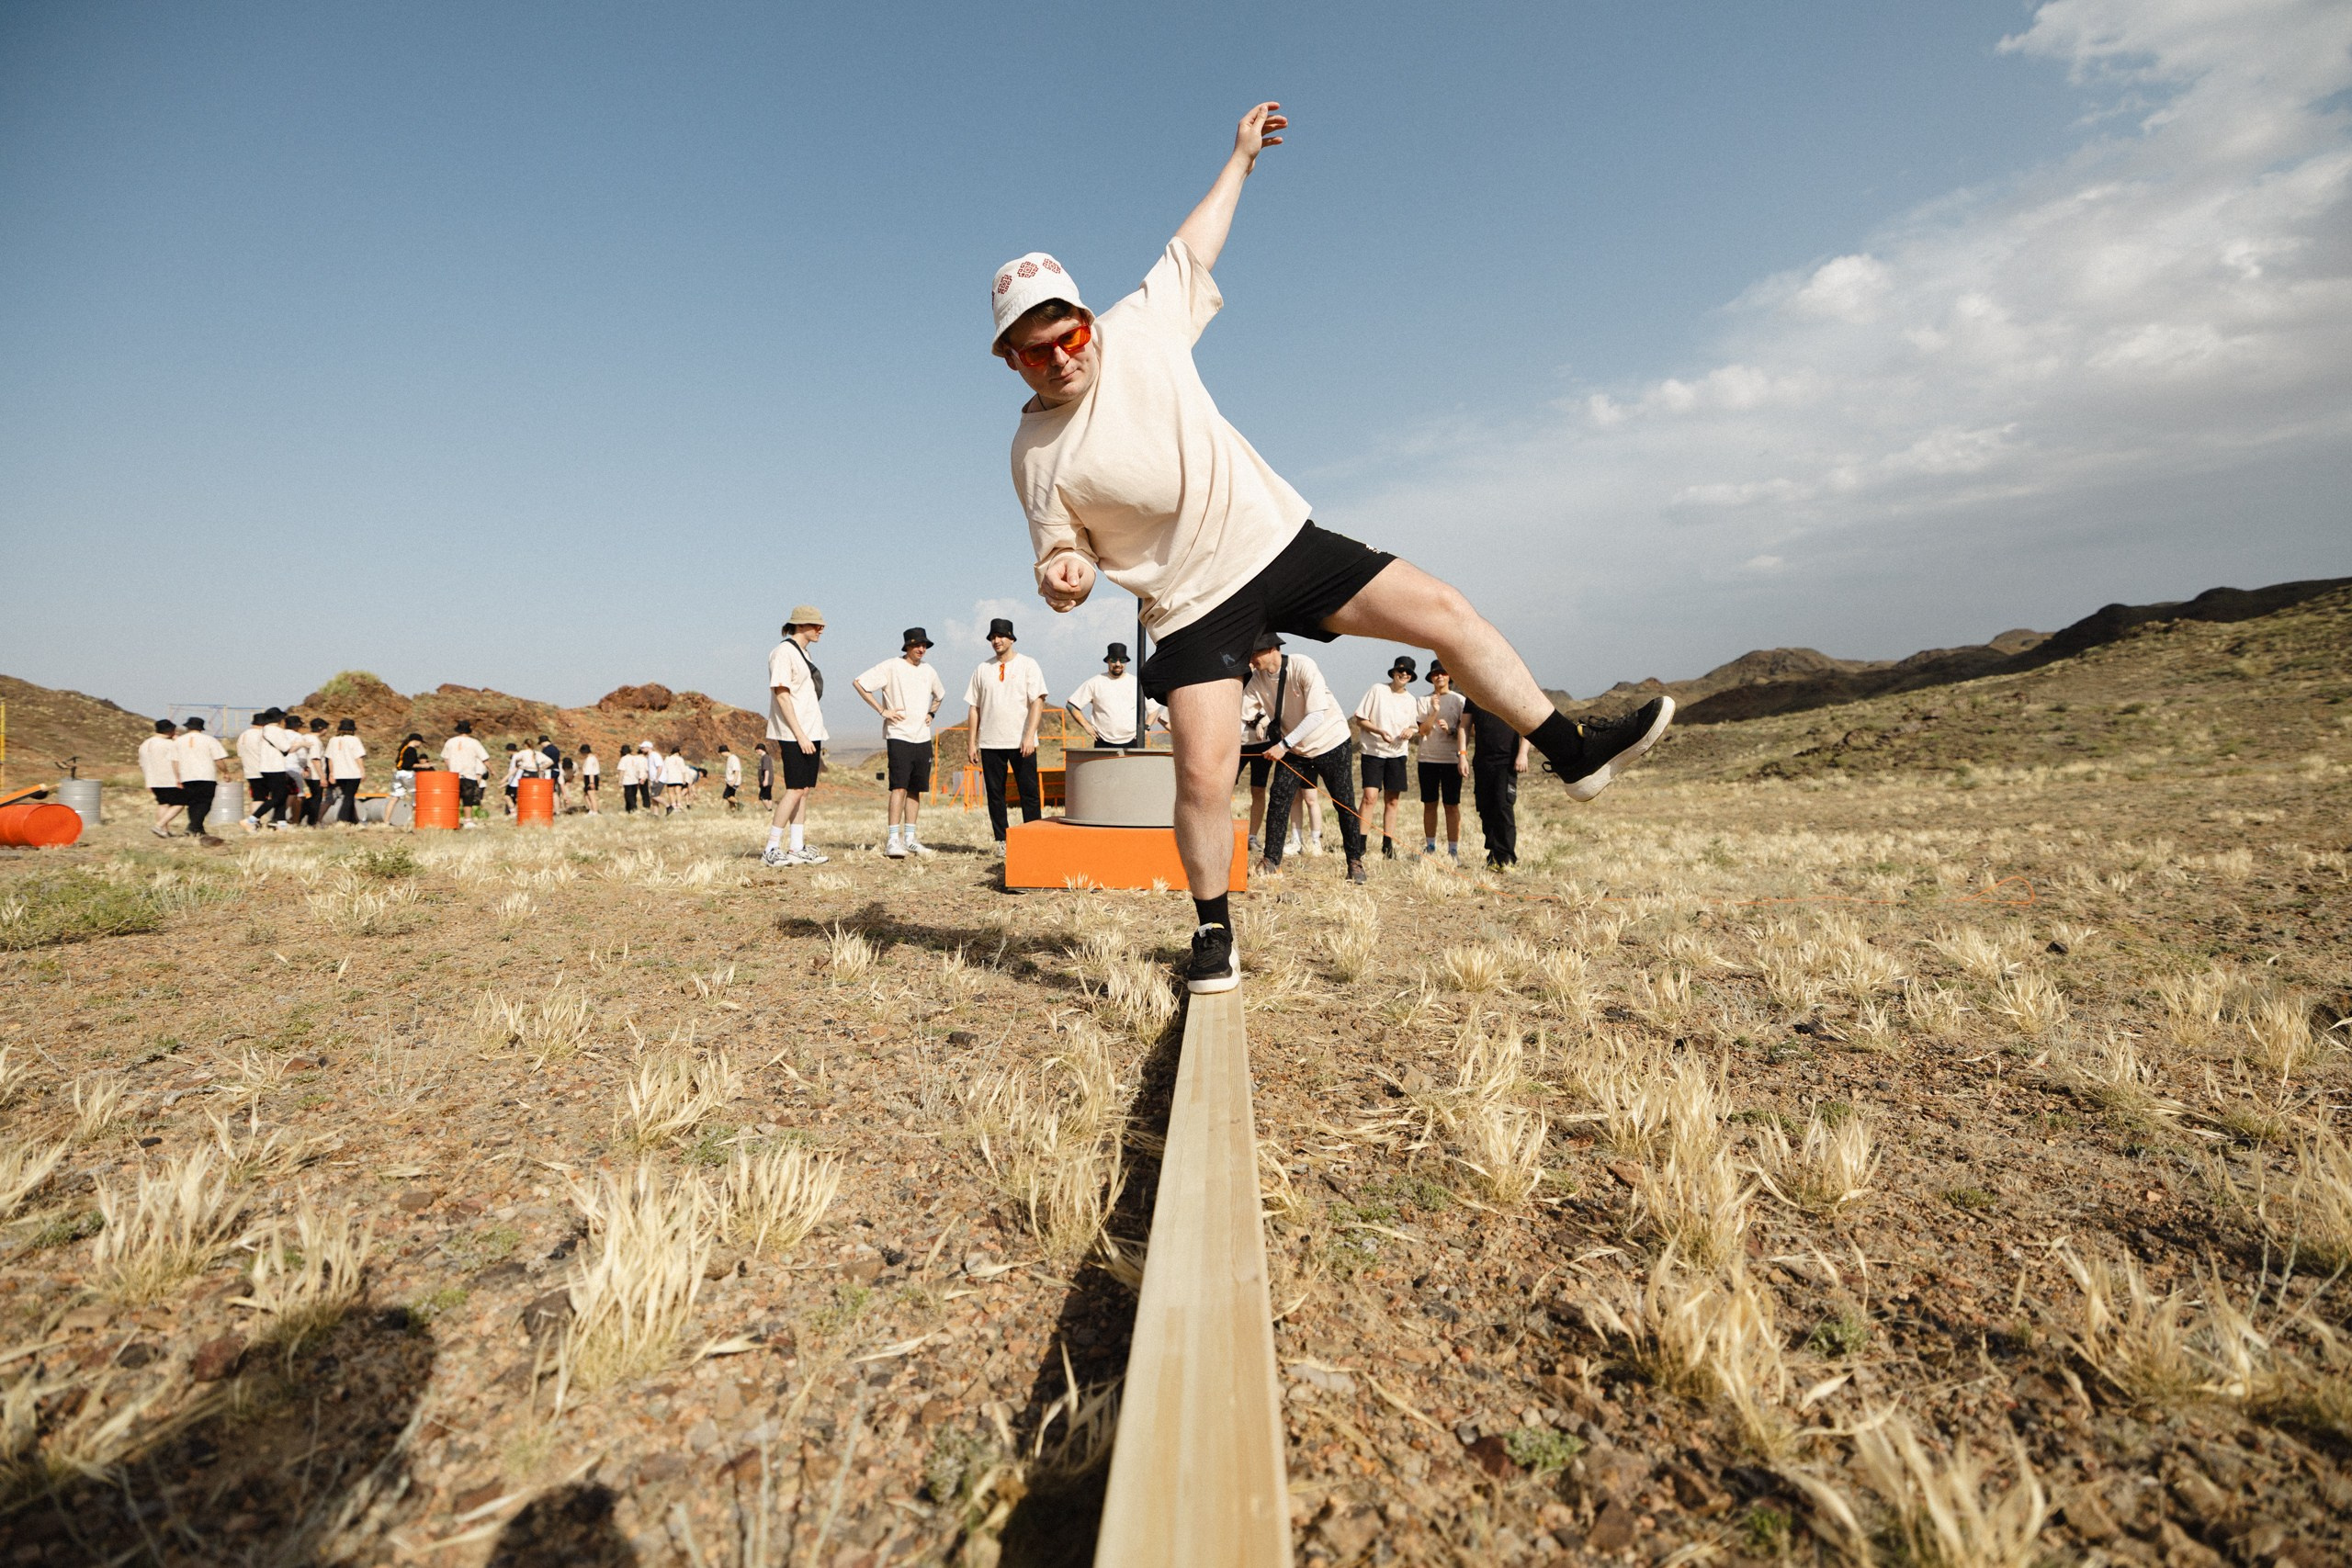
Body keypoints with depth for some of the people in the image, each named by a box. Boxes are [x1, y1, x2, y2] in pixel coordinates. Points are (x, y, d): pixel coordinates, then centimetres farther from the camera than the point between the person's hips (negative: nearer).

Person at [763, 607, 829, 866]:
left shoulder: (803, 653, 18)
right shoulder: (783, 652, -10)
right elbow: (781, 695, -16)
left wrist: (816, 737, 17)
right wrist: (800, 735, -20)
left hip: (810, 732, 9)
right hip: (794, 734, -9)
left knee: (804, 790, 7)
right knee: (795, 790, -11)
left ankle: (797, 849, 10)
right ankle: (771, 850, -5)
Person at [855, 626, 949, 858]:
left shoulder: (928, 671, 14)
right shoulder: (891, 667, -5)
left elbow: (940, 695, 34)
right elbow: (859, 683, -8)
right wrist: (882, 710, -10)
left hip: (922, 737, 6)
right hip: (898, 736, -6)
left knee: (916, 789, 7)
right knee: (899, 787, -14)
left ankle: (909, 838, 14)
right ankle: (893, 840, -13)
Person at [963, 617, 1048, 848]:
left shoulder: (1027, 665, 3)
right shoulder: (983, 669, 12)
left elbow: (1037, 702, -6)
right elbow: (975, 707, 14)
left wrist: (1029, 736, -17)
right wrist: (971, 742, 7)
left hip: (1021, 742, -3)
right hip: (990, 743, 3)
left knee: (1030, 793, -2)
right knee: (994, 793, 5)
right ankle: (1001, 841, 13)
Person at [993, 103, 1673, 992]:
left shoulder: (1139, 327, 1)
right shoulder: (1036, 454, -4)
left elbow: (1190, 251, 19)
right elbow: (1062, 562, 1)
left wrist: (1239, 159, 27)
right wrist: (1062, 581, -22)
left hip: (1278, 538, 3)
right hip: (1194, 602, -3)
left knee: (1443, 612, -6)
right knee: (1204, 771, -16)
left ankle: (1573, 753, 9)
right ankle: (1213, 933, 9)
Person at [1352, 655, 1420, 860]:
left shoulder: (1412, 700, 10)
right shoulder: (1377, 691, -1)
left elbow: (1419, 726, 20)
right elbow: (1360, 720, -2)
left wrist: (1412, 730, -5)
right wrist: (1379, 731, -17)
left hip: (1397, 754, 4)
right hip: (1373, 751, -4)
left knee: (1392, 801, 6)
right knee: (1370, 797, -14)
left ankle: (1387, 846, 14)